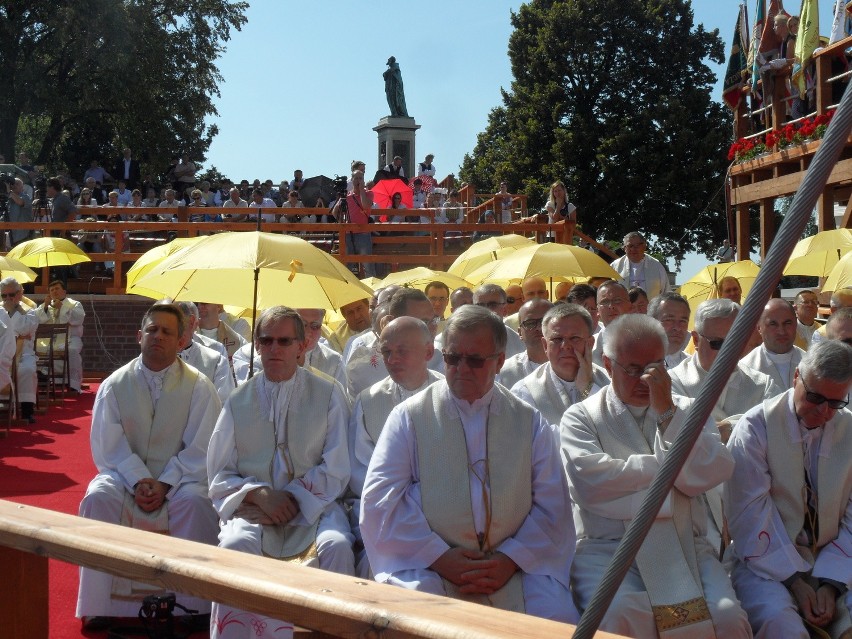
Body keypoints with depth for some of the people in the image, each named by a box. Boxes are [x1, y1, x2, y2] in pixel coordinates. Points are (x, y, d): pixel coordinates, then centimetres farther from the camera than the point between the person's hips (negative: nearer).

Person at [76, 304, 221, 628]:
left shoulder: (198, 386, -2)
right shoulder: (115, 384, 3)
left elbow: (200, 449, -6)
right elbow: (107, 446, -2)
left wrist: (165, 483, -18)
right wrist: (138, 481, -17)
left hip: (180, 476, -1)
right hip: (125, 473, 2)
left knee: (197, 504, -31)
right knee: (98, 499, -28)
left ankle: (191, 605, -20)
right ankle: (100, 605, -18)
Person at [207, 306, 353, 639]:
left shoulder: (328, 395, 6)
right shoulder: (238, 402, 11)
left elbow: (336, 470, 2)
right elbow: (219, 476, 9)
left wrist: (294, 498, -11)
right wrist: (260, 494, -10)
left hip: (313, 507, -1)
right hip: (251, 510, 1)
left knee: (336, 546, -31)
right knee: (235, 545, -31)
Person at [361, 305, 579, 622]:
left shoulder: (529, 422, 10)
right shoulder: (409, 416, 4)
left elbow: (551, 505, 6)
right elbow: (380, 497, -3)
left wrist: (510, 560, -9)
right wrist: (440, 558, -11)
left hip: (512, 568, 2)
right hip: (427, 567, -2)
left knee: (560, 619, -21)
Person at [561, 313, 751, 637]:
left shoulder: (687, 411, 15)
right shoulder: (581, 417, 7)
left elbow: (708, 475, -2)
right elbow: (591, 482, -13)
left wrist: (667, 412, -9)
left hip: (685, 546, 3)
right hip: (608, 548, -2)